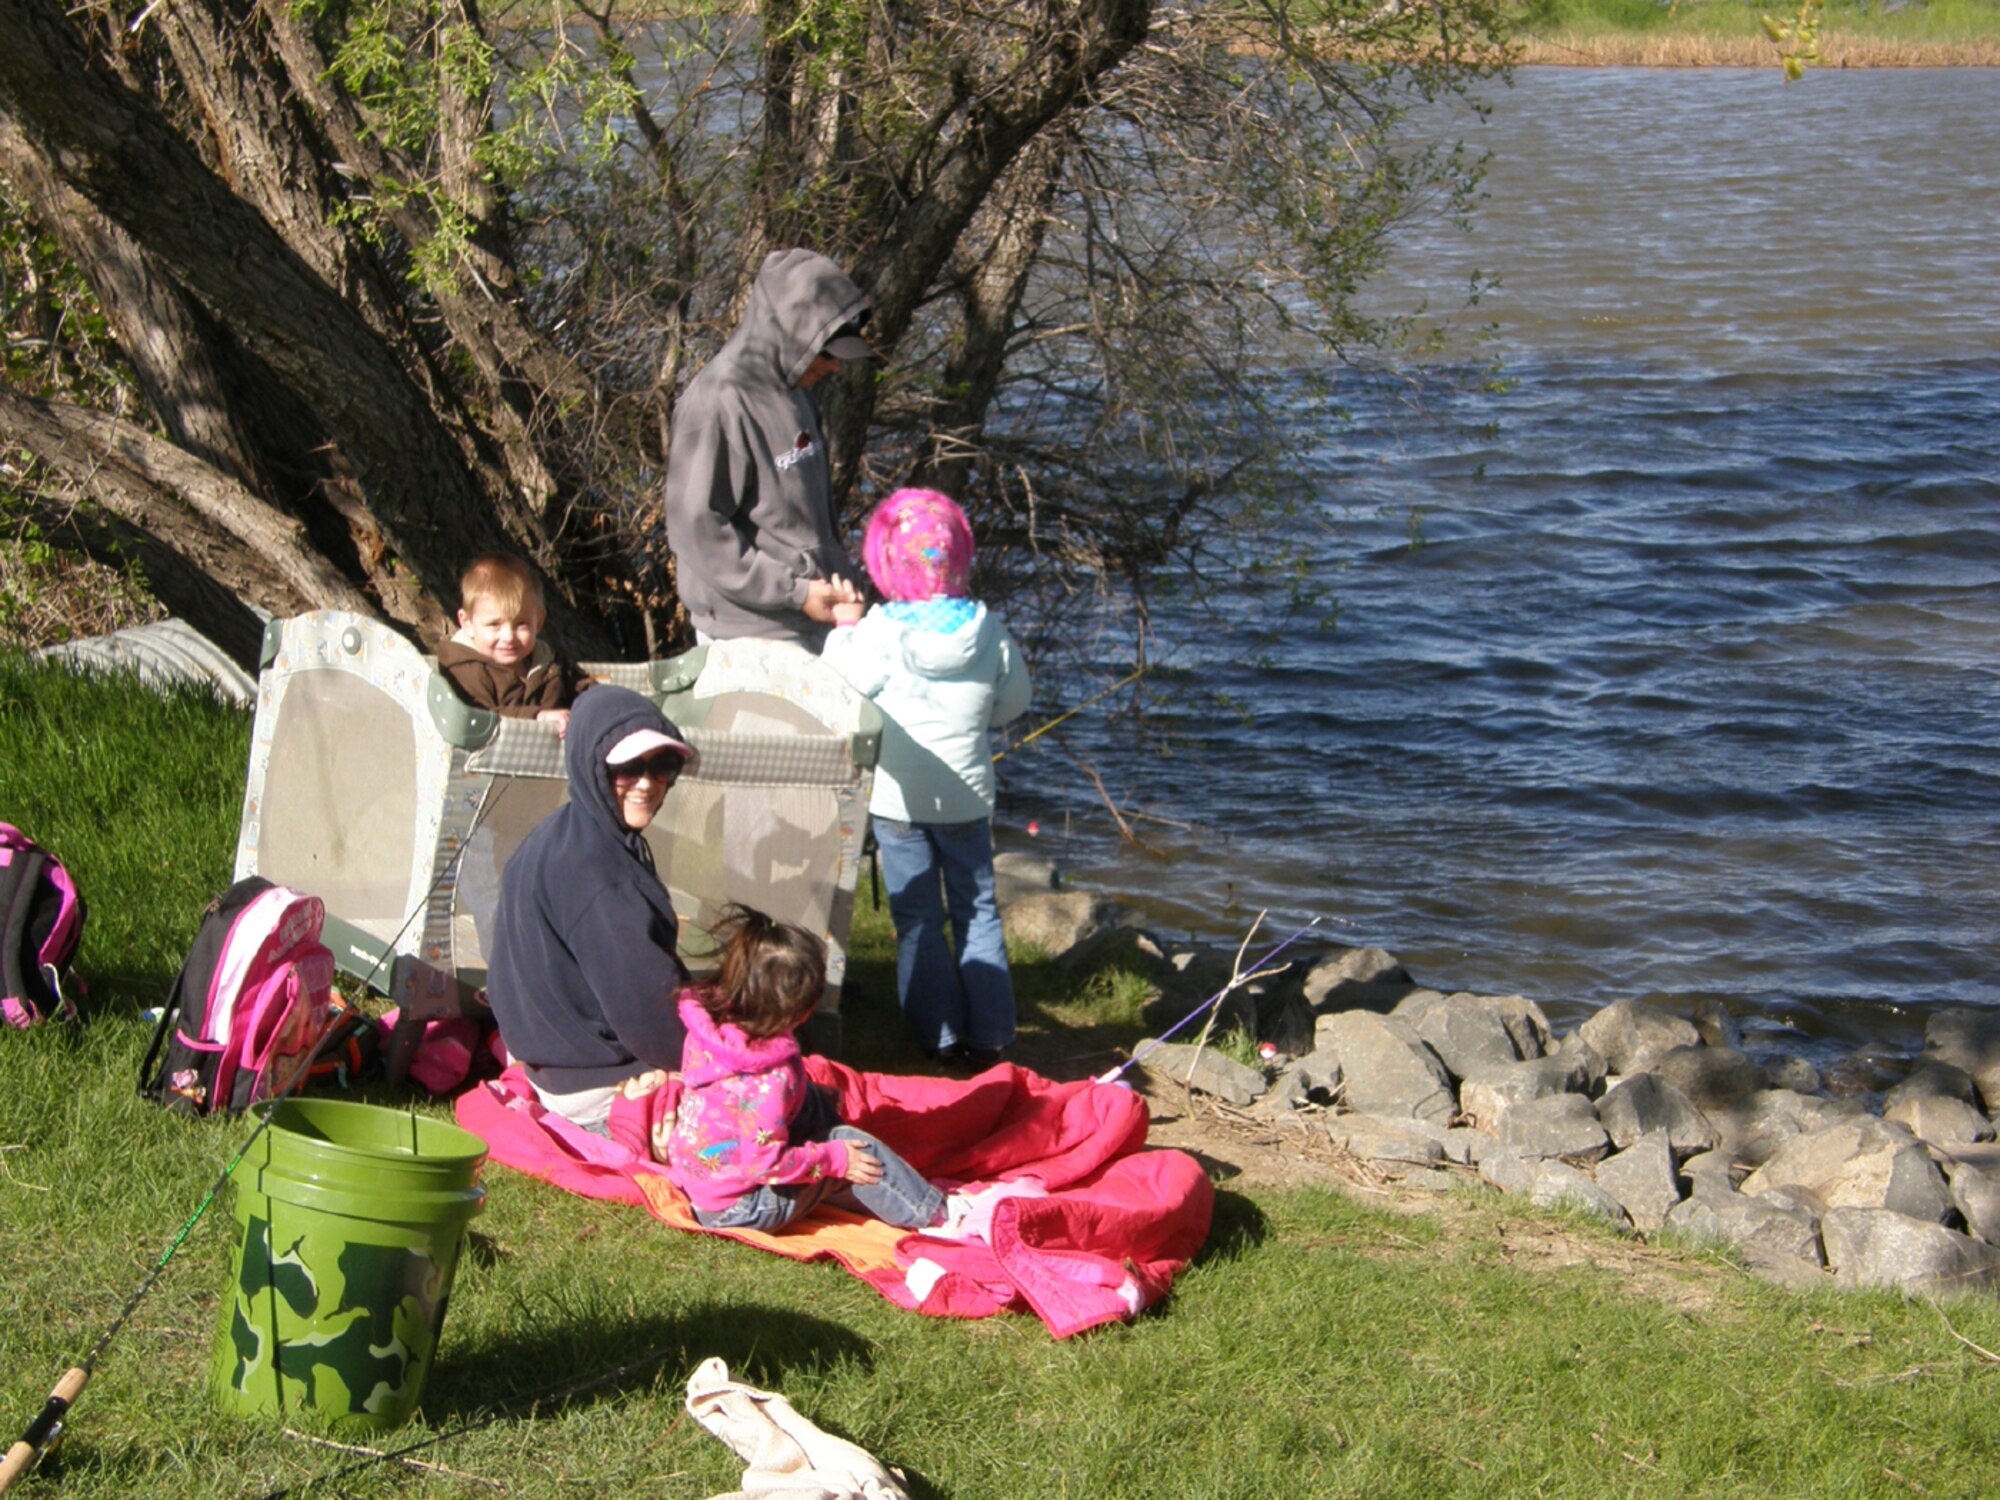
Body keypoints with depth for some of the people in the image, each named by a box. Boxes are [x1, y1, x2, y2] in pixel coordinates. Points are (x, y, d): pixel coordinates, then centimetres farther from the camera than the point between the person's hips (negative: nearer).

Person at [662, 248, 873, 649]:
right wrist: (793, 592, -18)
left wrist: (841, 575, 8)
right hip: (748, 630, -8)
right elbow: (696, 530, -18)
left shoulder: (792, 393, 12)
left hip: (816, 622, 8)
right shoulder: (718, 403, -16)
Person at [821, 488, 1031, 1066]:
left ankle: (941, 1037, 9)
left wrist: (843, 627, 2)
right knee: (977, 911, 14)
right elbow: (1013, 702, 5)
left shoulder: (877, 632, -16)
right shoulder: (987, 630, -7)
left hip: (896, 797, -2)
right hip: (967, 795, 2)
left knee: (917, 920, 8)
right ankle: (989, 1035, 15)